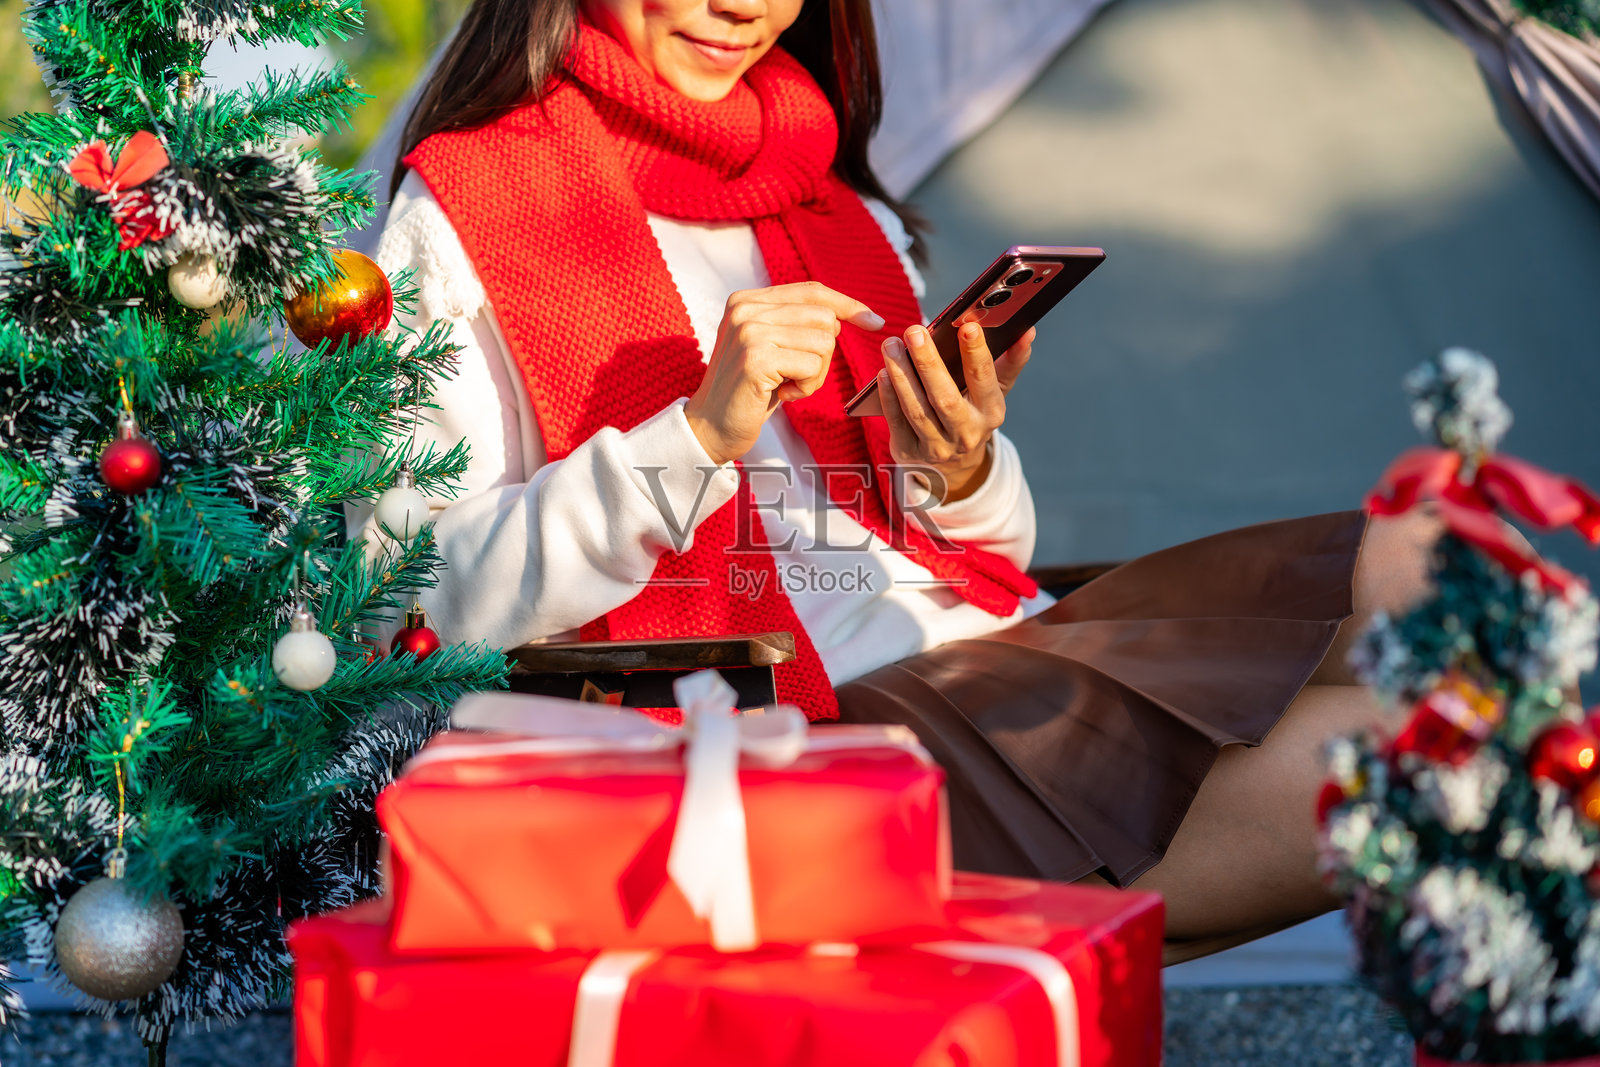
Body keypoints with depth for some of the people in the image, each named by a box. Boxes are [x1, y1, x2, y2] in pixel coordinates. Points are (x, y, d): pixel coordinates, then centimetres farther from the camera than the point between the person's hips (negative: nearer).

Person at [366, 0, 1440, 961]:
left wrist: (961, 473, -1)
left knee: (1413, 568, -17)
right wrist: (701, 434, -15)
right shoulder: (460, 212, 6)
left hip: (1005, 647, 7)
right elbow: (435, 595, -6)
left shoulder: (844, 203, 23)